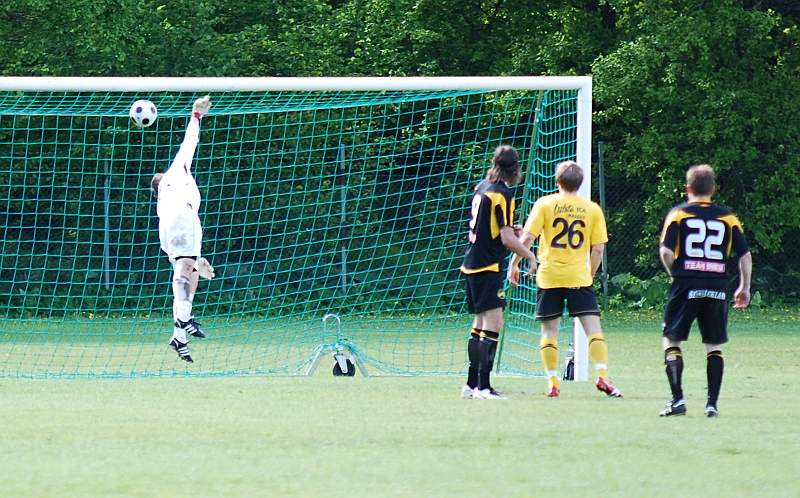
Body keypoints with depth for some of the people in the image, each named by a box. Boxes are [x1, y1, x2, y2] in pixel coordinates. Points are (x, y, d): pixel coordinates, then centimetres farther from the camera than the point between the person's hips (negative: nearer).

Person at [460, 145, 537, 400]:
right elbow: (507, 238, -19)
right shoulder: (502, 194, -15)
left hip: (473, 264, 9)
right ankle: (483, 386, -16)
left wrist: (512, 230, 22)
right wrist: (530, 256, -5)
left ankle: (472, 384, 19)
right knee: (493, 323, -11)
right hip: (488, 267, -9)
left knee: (481, 322, 15)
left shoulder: (482, 188, 11)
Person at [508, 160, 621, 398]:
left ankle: (553, 382, 3)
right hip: (579, 277, 0)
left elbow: (527, 238, -6)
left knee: (550, 329, 8)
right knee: (593, 326, -1)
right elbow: (598, 249, 3)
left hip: (549, 277, 0)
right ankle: (602, 375, -15)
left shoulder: (544, 204, 0)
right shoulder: (592, 209, 3)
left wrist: (514, 264, 5)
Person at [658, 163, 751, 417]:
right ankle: (712, 404, 3)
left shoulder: (678, 214, 1)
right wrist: (744, 287, 16)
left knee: (672, 340, 6)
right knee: (714, 346, 9)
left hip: (686, 286, -2)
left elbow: (666, 251, -8)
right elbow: (745, 255, 5)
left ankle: (677, 400, -6)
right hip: (717, 289, 2)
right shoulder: (728, 217, 7)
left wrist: (674, 274, 10)